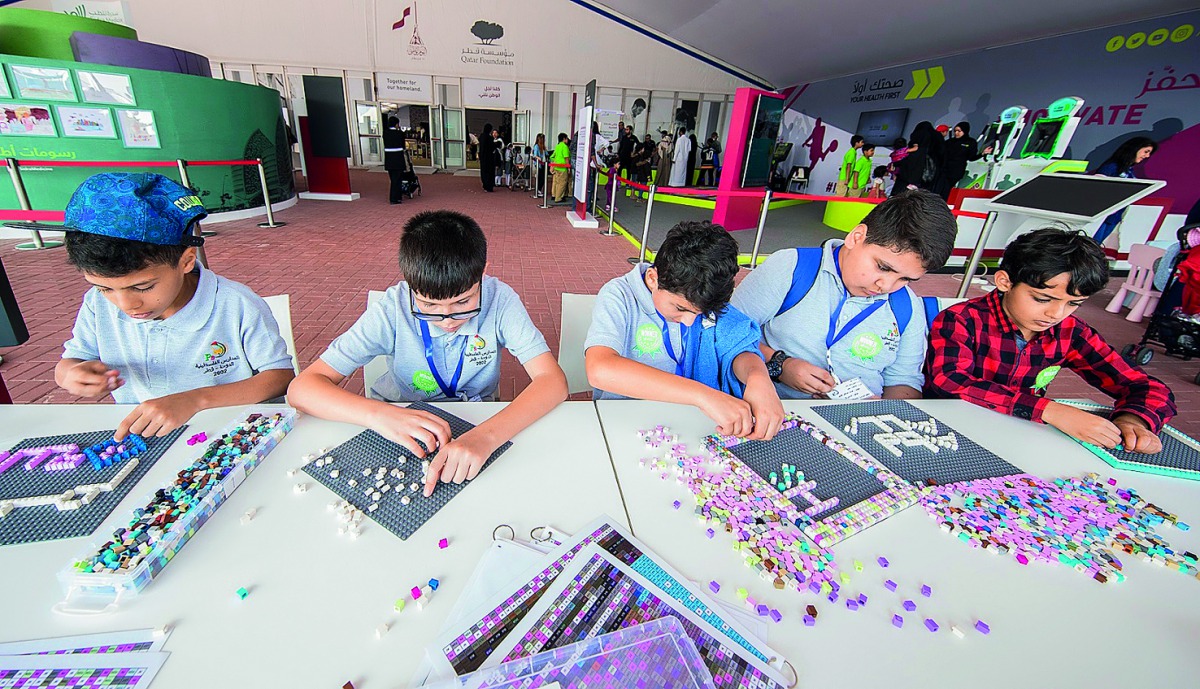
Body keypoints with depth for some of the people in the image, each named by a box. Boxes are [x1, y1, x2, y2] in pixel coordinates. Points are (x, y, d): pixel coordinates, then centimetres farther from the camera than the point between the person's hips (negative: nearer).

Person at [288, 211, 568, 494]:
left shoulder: (499, 299, -21)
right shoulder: (393, 309, -20)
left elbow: (553, 381, -28)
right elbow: (302, 388, -20)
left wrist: (486, 435, -44)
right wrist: (378, 414, -40)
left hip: (475, 422, 0)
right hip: (398, 420, 1)